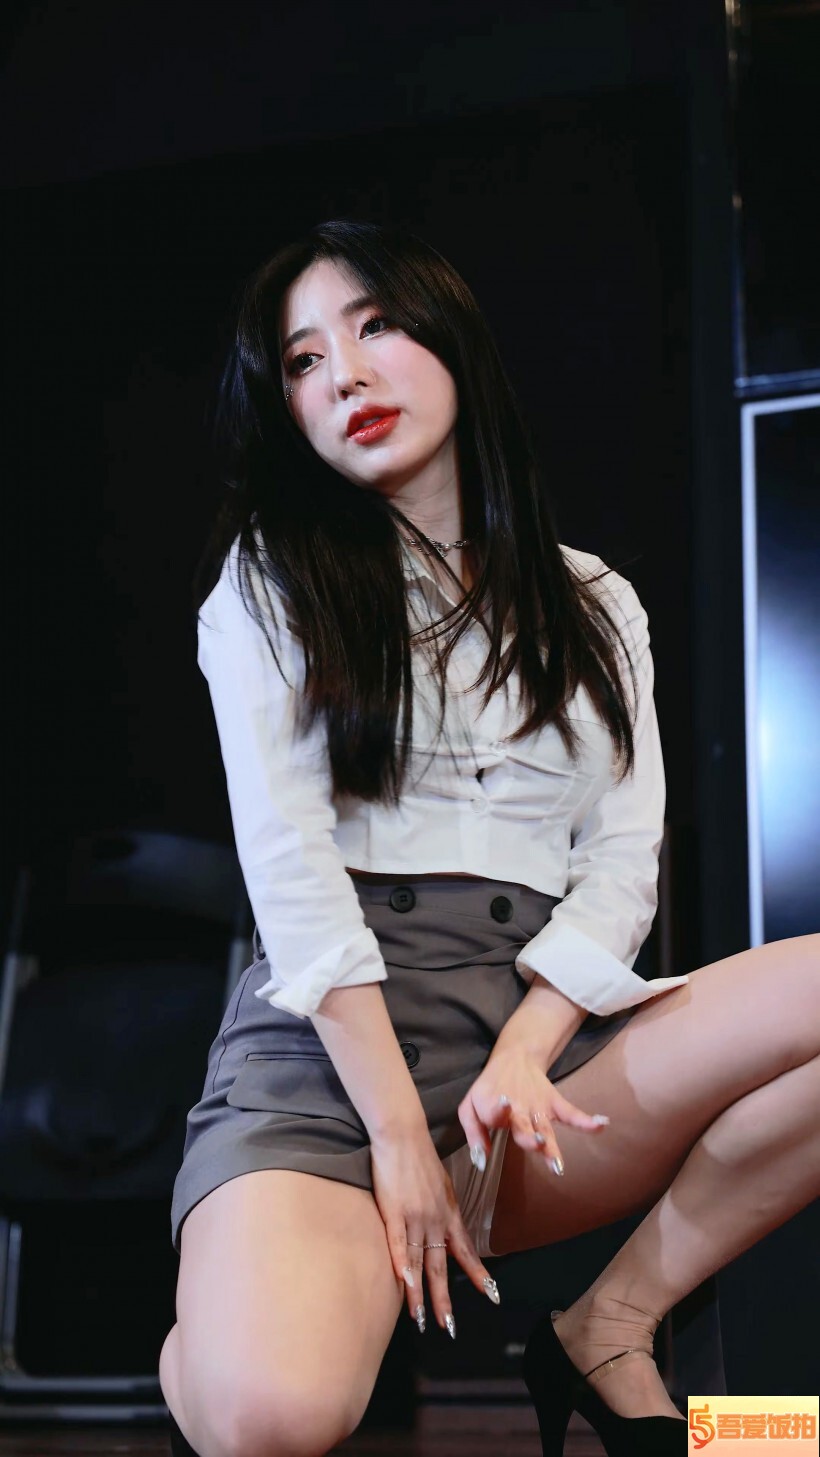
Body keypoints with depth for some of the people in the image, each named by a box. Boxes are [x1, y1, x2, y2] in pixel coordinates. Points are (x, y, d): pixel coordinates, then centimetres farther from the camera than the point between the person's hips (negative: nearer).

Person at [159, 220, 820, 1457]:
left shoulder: (594, 605, 18)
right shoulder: (269, 584, 9)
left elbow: (623, 862, 6)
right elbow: (289, 866, -4)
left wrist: (517, 1061, -13)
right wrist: (399, 1128, -15)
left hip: (547, 1030, 4)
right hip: (330, 1045, -3)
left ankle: (615, 1324, -9)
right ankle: (201, 1347, 5)